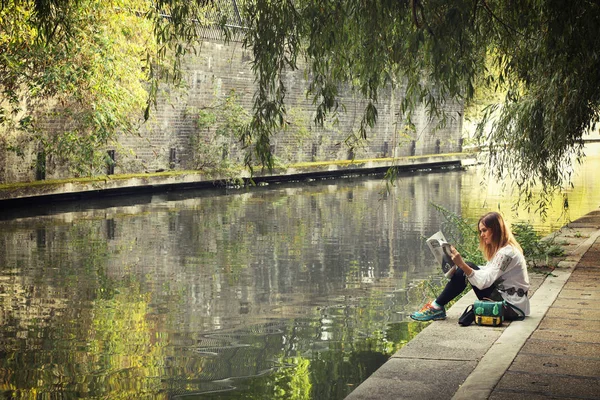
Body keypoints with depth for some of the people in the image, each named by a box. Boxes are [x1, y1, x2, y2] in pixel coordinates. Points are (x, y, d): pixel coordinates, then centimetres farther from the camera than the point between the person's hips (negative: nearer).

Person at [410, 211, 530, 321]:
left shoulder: (506, 252, -18)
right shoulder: (500, 249, 14)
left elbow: (484, 281, -24)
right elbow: (487, 273, 9)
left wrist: (462, 264, -29)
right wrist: (462, 266, -1)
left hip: (511, 306, -10)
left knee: (466, 270, -14)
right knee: (467, 269, 3)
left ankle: (437, 307, -4)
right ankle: (438, 307, 1)